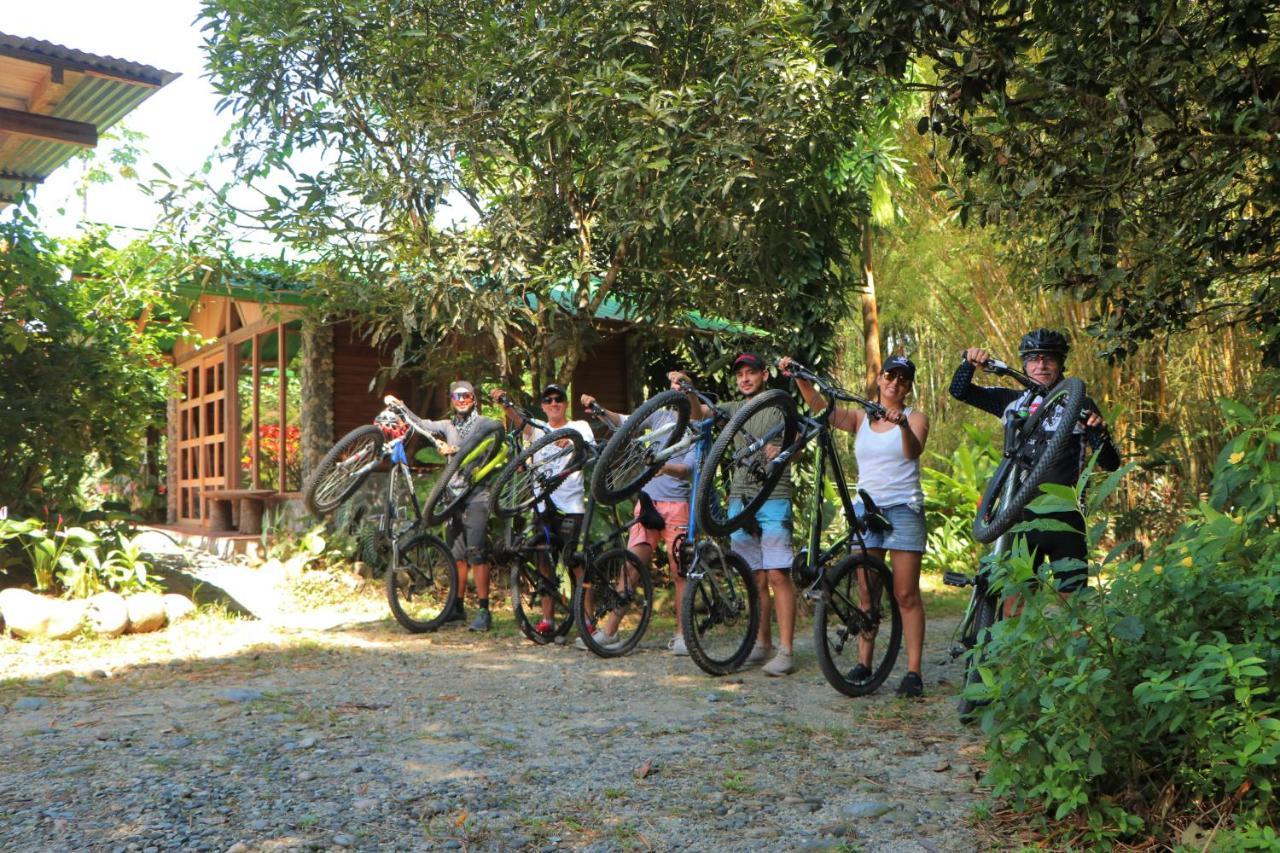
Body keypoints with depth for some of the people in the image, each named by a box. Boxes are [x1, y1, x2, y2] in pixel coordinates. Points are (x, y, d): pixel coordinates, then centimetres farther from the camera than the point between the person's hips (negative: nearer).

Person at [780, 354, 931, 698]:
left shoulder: (916, 418, 3)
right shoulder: (860, 418, 12)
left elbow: (913, 450, -18)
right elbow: (820, 406, -2)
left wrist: (903, 424, -39)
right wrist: (798, 377, -18)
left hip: (903, 510, -3)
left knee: (906, 594, -4)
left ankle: (913, 670, -1)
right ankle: (863, 663, 10)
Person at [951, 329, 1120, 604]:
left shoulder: (1079, 404, 4)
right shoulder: (1013, 401, 10)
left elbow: (1110, 463, 2)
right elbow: (960, 391, 9)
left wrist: (1100, 432, -18)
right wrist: (969, 362, -10)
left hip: (1064, 517, -2)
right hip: (1019, 514, 2)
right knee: (1013, 603, 2)